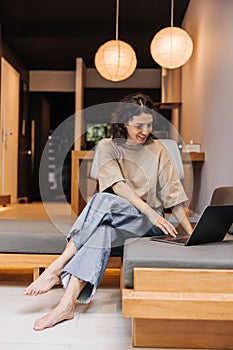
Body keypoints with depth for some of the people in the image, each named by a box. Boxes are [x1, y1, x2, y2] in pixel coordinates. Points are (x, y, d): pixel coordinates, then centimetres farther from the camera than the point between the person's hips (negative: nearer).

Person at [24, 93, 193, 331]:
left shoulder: (157, 150, 6)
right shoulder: (107, 147, 4)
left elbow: (172, 191, 3)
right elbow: (118, 185, -12)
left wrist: (191, 232, -6)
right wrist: (150, 211, -26)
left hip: (148, 221, -1)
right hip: (115, 216, 1)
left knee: (103, 200, -33)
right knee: (103, 231, -38)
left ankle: (57, 269, -32)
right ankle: (67, 304, -42)